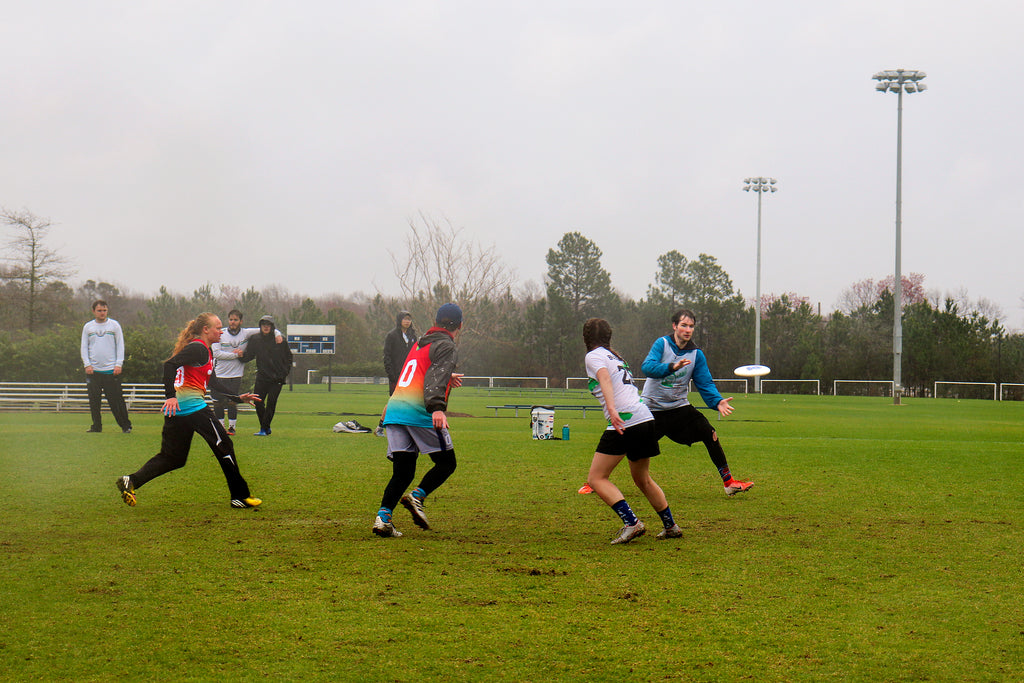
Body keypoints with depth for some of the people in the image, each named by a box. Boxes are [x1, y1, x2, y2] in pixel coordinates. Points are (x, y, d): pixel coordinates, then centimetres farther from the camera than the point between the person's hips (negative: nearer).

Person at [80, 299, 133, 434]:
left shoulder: (114, 325, 6)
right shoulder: (88, 327, 10)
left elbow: (120, 346, 5)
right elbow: (84, 348, 11)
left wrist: (119, 364, -6)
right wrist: (87, 365, -3)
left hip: (112, 371, -2)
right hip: (93, 370, 2)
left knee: (116, 400, -5)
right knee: (94, 401, 2)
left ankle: (126, 426, 2)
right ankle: (96, 426, 12)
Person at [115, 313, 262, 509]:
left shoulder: (206, 351, 23)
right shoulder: (198, 348, -9)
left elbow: (213, 382, 30)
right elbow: (170, 364, -21)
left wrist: (238, 398, 30)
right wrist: (171, 395, -27)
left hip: (176, 409, 10)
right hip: (192, 405, -10)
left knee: (172, 457, 12)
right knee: (223, 446, 0)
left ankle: (131, 481, 0)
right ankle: (240, 496, 4)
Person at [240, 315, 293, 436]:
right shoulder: (254, 339, 3)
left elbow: (288, 357, 6)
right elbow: (248, 356, 6)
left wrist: (285, 373, 1)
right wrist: (242, 355, -16)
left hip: (277, 378, -2)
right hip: (262, 377, 3)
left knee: (271, 403, -6)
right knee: (258, 402, -1)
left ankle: (264, 429, 0)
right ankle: (266, 428, 15)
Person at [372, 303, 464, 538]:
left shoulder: (419, 343, 26)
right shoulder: (446, 346, 2)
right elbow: (436, 377, -16)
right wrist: (437, 407, -30)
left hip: (394, 411, 7)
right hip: (420, 412, -7)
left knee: (403, 471, 5)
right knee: (446, 462, 6)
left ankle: (383, 516, -13)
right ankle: (417, 496, -15)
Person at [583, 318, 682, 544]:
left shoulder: (594, 356, 0)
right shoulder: (616, 357, 26)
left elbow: (605, 378, -18)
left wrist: (611, 408, -32)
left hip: (624, 422, -8)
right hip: (646, 418, 8)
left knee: (596, 478, -3)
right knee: (642, 479, 24)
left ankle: (631, 523, -16)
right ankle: (671, 526, 30)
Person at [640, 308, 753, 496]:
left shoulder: (696, 354, -1)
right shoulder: (662, 344, -10)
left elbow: (705, 383, -2)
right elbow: (647, 367, -26)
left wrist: (717, 401, -21)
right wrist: (672, 367, -42)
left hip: (679, 406, 3)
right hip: (652, 408, -3)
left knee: (709, 433, -14)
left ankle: (728, 482, -7)